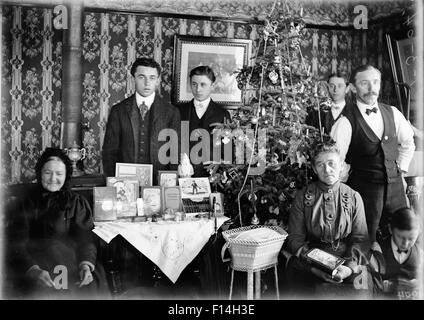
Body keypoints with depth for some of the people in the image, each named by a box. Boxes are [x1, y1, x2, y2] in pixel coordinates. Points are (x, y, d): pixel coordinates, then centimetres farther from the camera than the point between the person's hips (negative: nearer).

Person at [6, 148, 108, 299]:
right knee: (44, 290, -31)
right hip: (37, 262, -1)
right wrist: (34, 270, -20)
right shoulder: (28, 205, 11)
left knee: (90, 286, -27)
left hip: (72, 262, 1)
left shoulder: (78, 203, 14)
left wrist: (86, 264, -19)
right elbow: (17, 245, 0)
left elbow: (86, 238, 3)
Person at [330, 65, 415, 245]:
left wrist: (401, 168, 11)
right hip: (365, 189, -5)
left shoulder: (392, 113, 3)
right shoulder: (346, 121, -13)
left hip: (395, 185, 5)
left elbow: (408, 142, 19)